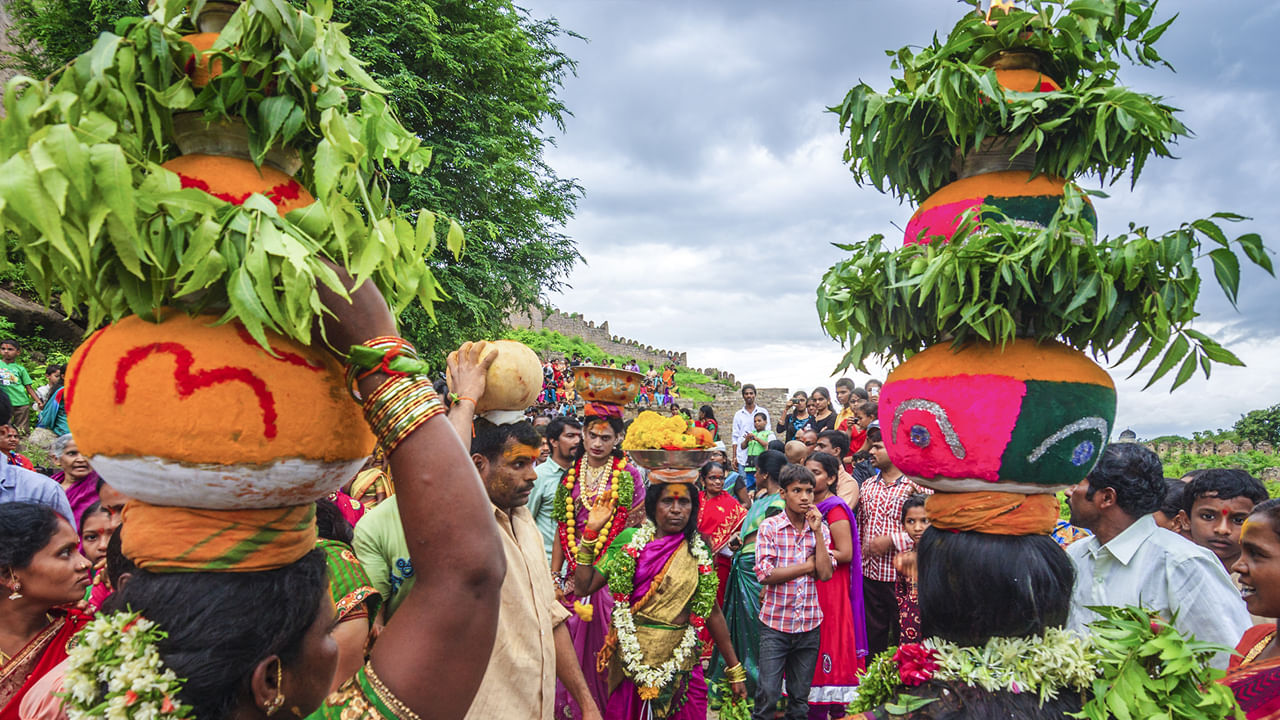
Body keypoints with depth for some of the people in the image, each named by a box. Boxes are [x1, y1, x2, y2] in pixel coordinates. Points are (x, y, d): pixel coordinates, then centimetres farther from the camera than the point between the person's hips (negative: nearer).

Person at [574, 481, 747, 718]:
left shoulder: (699, 550, 1)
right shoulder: (630, 540, -3)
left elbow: (712, 611, 7)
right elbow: (583, 587, -6)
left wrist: (735, 669, 8)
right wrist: (591, 532, -13)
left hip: (681, 662, 1)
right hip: (631, 661, -1)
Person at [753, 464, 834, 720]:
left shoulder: (821, 529, 5)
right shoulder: (769, 527, -5)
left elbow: (826, 574, -5)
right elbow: (764, 574, -14)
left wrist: (818, 531, -10)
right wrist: (808, 566, -9)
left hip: (810, 625, 3)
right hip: (775, 624, -3)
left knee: (800, 698, 14)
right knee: (768, 694, -3)